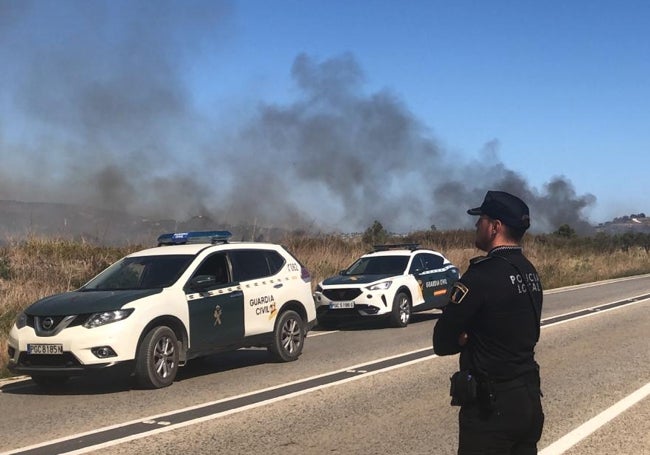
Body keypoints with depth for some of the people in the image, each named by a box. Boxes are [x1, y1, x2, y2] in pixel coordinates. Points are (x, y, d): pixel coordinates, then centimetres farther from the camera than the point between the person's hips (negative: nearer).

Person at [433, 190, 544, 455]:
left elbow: (442, 343, -15)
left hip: (492, 407, -8)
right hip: (530, 399, 8)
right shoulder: (530, 273, 8)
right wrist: (473, 338, 2)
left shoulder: (482, 276, -19)